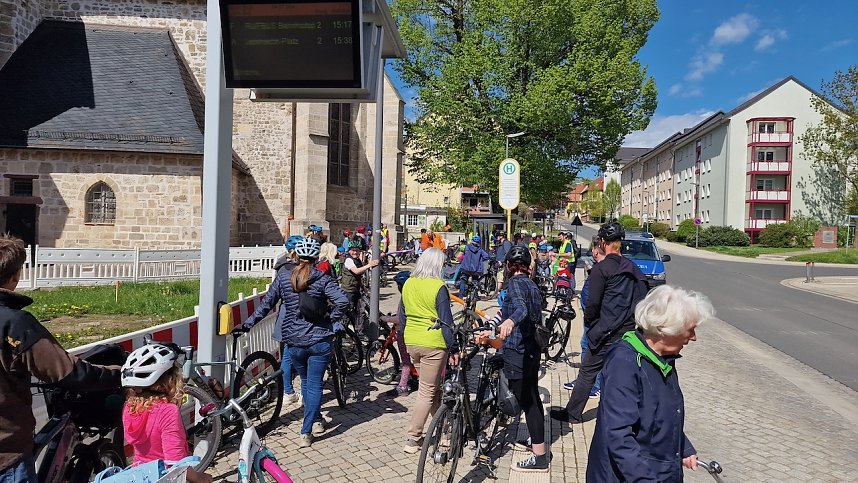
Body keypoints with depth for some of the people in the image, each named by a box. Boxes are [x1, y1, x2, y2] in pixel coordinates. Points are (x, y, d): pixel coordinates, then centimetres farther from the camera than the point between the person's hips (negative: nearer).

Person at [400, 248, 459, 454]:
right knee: (427, 392, 4)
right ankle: (413, 440, 8)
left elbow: (402, 317, 12)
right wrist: (454, 349, -6)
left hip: (412, 343, 7)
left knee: (433, 387, 19)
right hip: (433, 344, -7)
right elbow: (446, 321, -13)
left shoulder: (408, 284, 5)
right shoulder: (438, 287, -14)